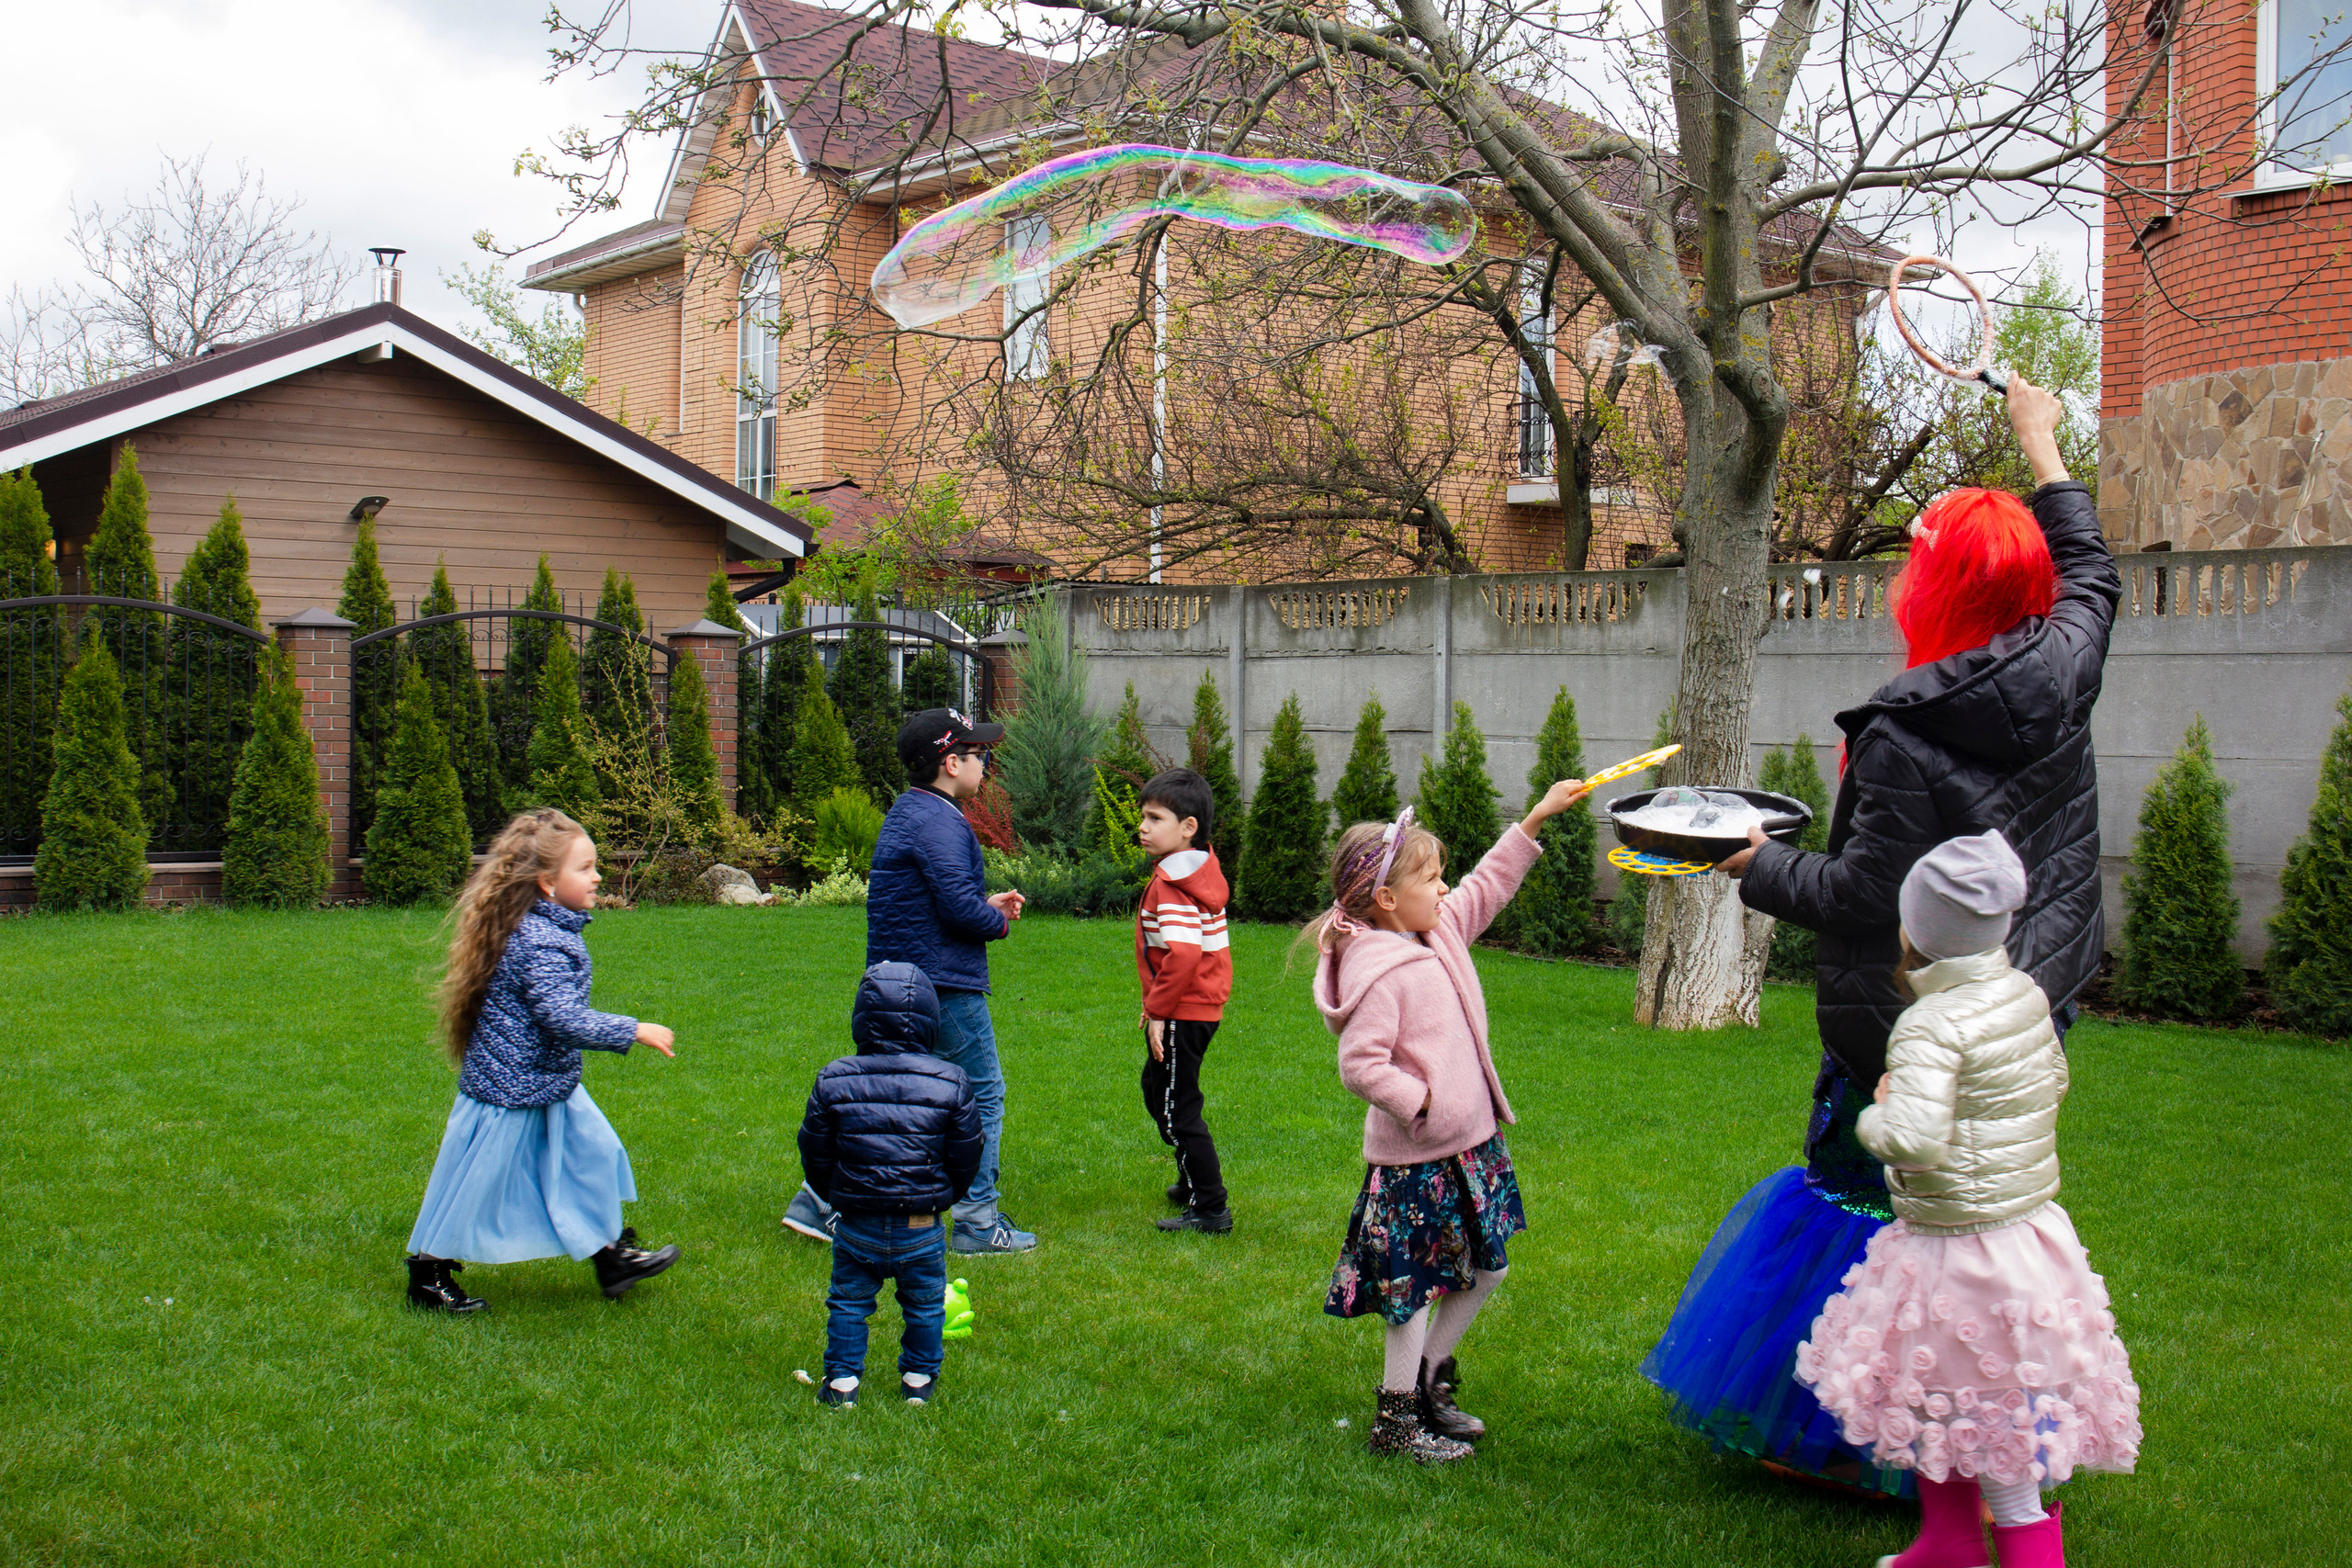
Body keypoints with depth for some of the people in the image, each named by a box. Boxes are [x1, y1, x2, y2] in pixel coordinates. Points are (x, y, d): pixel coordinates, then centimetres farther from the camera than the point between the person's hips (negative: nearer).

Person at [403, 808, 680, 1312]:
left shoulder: (548, 930, 4)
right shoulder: (542, 944, -28)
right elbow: (563, 1019, -32)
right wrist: (633, 1032, -27)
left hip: (549, 1085, 10)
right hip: (510, 1092, -10)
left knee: (593, 1154, 14)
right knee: (475, 1188, 4)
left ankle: (610, 1255, 26)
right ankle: (428, 1275, 21)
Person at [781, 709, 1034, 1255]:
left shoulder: (906, 813, 15)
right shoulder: (938, 822, -18)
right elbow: (959, 907, -25)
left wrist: (986, 904, 13)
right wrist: (999, 922, -6)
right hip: (944, 985, -10)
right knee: (983, 1095, 2)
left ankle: (821, 1198, 12)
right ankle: (978, 1222, 7)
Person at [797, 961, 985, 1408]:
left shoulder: (832, 1081, -9)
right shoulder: (951, 1084, -10)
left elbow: (815, 1159, 0)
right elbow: (966, 1161, -2)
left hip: (855, 1228, 0)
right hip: (921, 1230, 0)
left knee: (848, 1304, 18)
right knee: (925, 1305, 19)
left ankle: (841, 1383, 22)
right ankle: (919, 1382, 30)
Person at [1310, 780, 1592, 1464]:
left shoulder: (1440, 934, 6)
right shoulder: (1379, 972, -22)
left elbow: (1487, 887, 19)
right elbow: (1360, 1065, -25)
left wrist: (1536, 819, 16)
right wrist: (1420, 1101, -19)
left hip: (1470, 1144, 9)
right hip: (1416, 1159, -9)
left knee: (1484, 1268, 17)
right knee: (1412, 1285, 1)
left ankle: (1428, 1378, 33)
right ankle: (1396, 1416, 14)